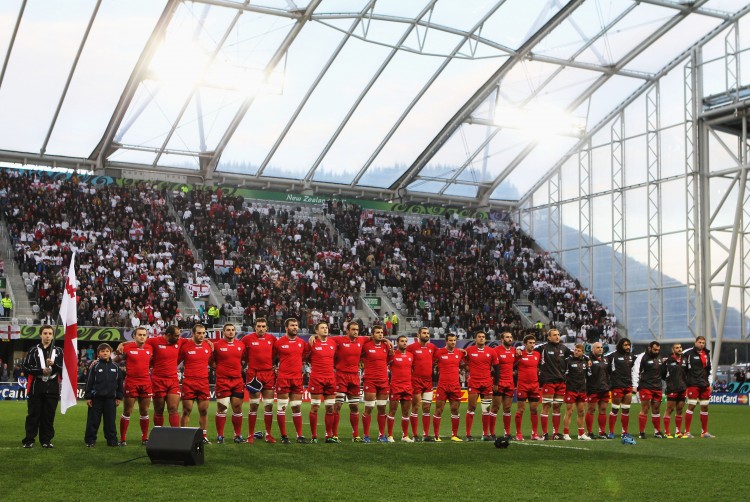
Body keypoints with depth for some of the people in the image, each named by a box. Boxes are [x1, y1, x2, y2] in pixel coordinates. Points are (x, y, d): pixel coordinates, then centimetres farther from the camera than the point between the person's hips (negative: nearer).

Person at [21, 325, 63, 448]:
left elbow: (64, 368, 4)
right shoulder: (33, 350, 5)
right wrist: (41, 370, -11)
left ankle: (46, 440, 11)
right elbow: (24, 366, -1)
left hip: (52, 389, 2)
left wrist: (54, 364, -15)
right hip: (36, 388, -2)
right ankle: (28, 440, 4)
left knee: (49, 416, 4)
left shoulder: (58, 351, 10)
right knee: (33, 415, 0)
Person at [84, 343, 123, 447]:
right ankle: (90, 440, 10)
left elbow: (119, 382, 11)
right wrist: (88, 397, -3)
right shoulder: (95, 366, 1)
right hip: (96, 398, -2)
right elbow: (89, 382, 0)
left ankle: (112, 440, 14)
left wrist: (119, 397, 9)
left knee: (110, 420, 6)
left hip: (110, 398, 2)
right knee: (93, 420, 2)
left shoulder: (115, 367, 8)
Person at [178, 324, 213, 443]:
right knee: (186, 411, 0)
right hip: (188, 383, -3)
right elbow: (176, 361, 3)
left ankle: (204, 437, 12)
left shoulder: (208, 346, 7)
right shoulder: (185, 346, -5)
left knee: (204, 411, 5)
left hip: (204, 383, 3)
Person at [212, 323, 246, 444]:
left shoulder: (241, 345, 8)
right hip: (222, 381, -4)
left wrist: (240, 368, 6)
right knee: (222, 408, -2)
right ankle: (220, 435, 6)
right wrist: (219, 368, -7)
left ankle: (238, 435, 15)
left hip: (238, 380, 4)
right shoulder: (217, 345, -3)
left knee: (238, 408, 6)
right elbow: (212, 361, 6)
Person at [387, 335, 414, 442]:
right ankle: (390, 436, 2)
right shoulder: (393, 355, -4)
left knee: (406, 412, 8)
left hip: (408, 387, 5)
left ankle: (405, 436, 14)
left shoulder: (411, 355, 11)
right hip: (395, 387, -5)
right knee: (392, 411, -1)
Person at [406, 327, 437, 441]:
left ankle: (426, 435, 12)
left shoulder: (432, 347, 8)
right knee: (416, 408, -1)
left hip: (428, 381, 5)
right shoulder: (412, 347, -8)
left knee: (427, 408, 7)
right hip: (416, 381, -5)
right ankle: (415, 435, 4)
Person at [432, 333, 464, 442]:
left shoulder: (460, 353, 6)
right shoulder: (439, 352, -4)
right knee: (438, 410, -2)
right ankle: (436, 436, 3)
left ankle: (454, 435, 13)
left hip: (455, 386, 3)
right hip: (442, 386, -3)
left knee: (455, 410, 5)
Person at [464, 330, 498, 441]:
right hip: (473, 383, -2)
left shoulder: (491, 351, 5)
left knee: (486, 409, 5)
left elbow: (496, 368, 9)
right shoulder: (469, 351, 0)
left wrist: (496, 382, 6)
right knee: (471, 407, -3)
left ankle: (485, 434, 11)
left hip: (487, 383, 2)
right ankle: (468, 434, 0)